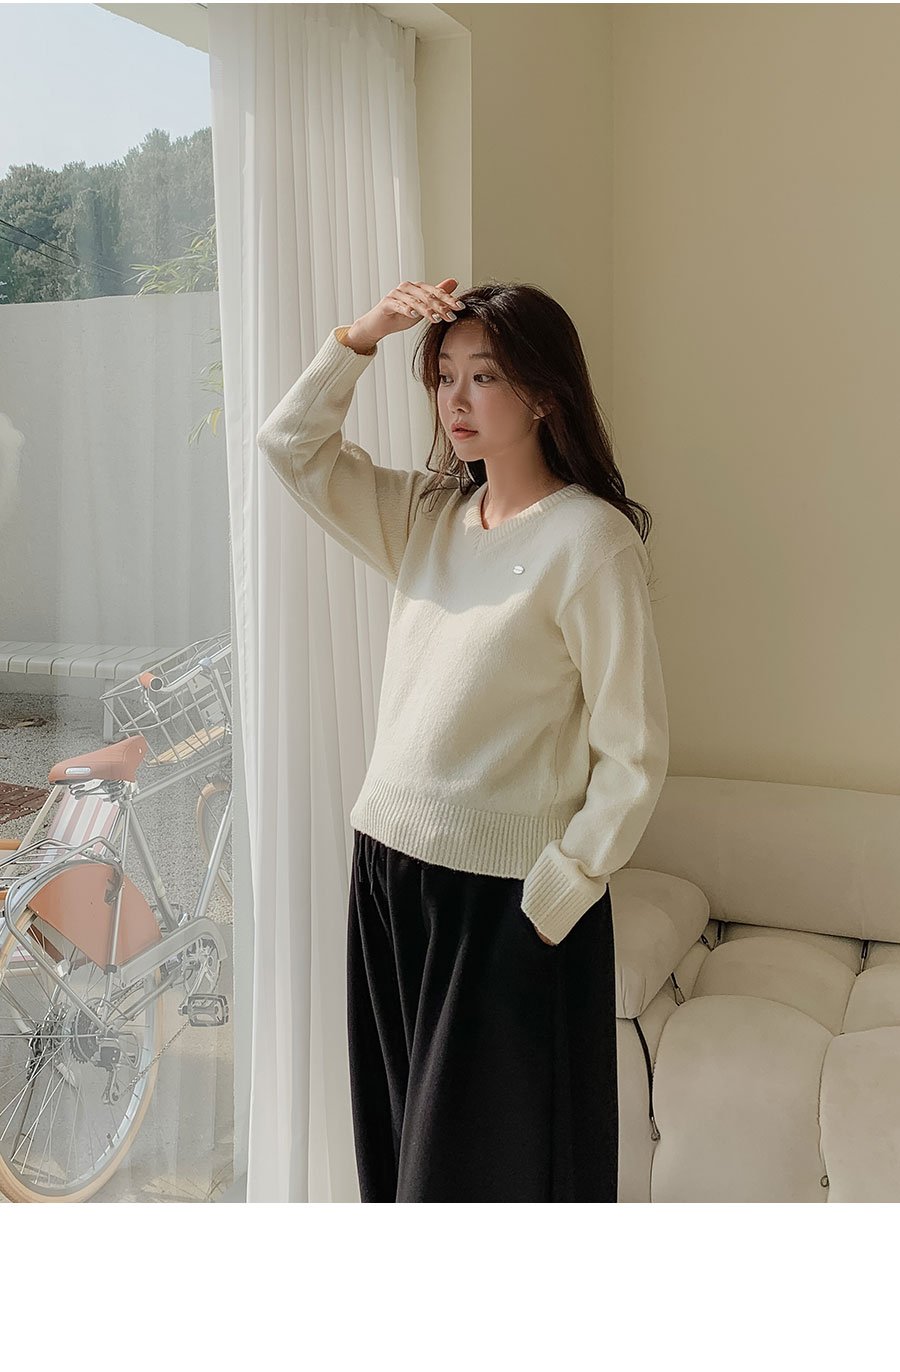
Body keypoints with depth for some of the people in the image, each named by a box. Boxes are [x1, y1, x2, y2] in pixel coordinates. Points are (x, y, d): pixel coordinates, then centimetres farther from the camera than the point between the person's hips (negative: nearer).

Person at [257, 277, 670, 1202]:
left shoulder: (591, 538, -13)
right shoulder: (425, 518, 8)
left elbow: (633, 753, -13)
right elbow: (290, 446, 10)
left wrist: (553, 900, -15)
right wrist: (364, 333, -2)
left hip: (505, 890, -6)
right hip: (389, 866, 7)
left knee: (500, 1163, 8)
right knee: (403, 1151, 20)